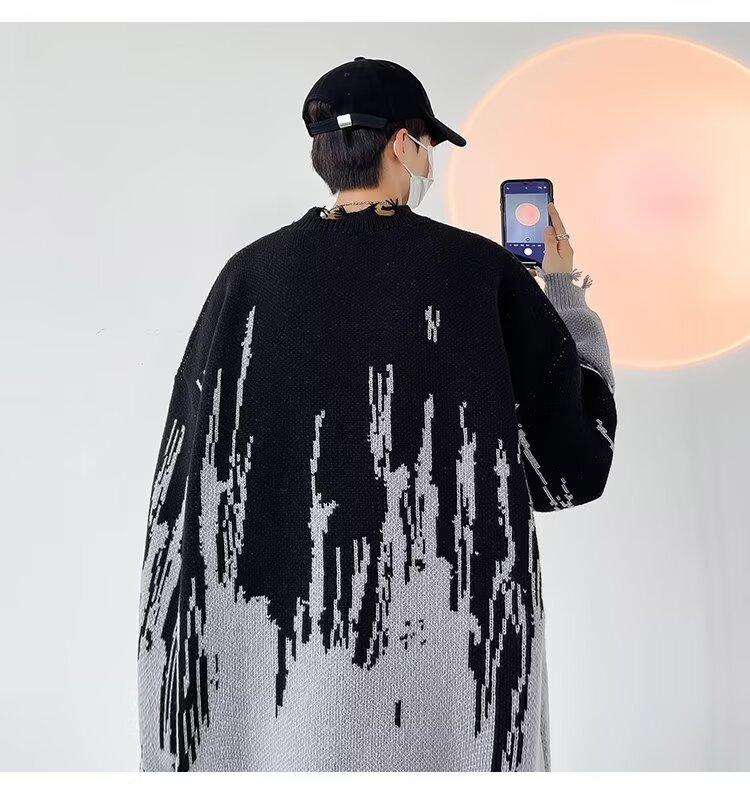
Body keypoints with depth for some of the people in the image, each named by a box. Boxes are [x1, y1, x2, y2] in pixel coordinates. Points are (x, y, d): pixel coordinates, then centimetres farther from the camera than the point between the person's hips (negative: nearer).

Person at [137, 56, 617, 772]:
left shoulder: (250, 272, -2)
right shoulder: (483, 269, -7)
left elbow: (194, 458, 2)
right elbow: (583, 427, 3)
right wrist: (563, 287, 16)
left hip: (281, 614, 2)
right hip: (447, 610, -1)